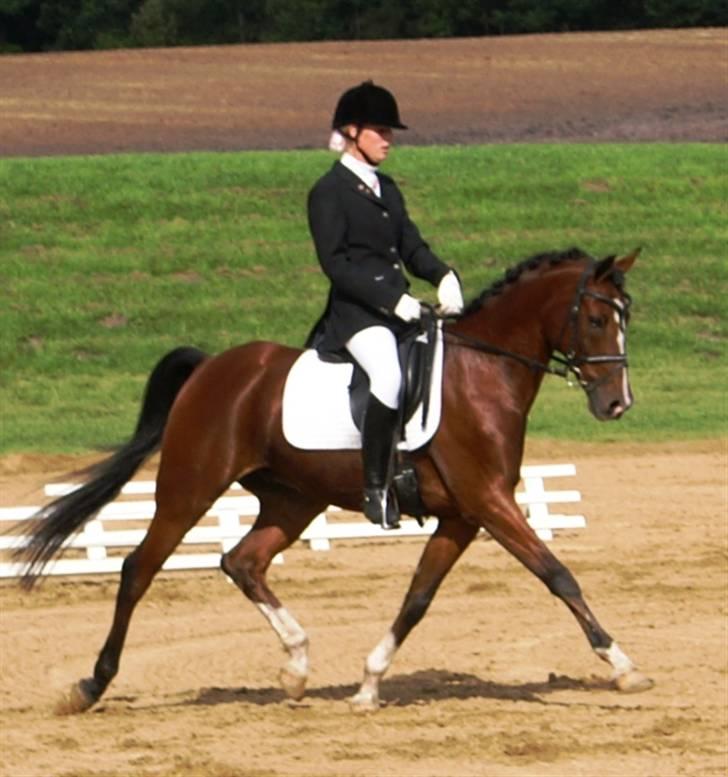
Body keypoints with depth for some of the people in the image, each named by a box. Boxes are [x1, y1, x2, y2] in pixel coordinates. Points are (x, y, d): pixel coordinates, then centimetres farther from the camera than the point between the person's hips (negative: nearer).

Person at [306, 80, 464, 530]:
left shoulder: (387, 189, 19)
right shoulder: (329, 193, -3)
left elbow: (412, 248, 17)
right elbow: (336, 263, -12)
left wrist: (444, 276, -4)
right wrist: (391, 299, -20)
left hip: (400, 307, 8)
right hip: (355, 312, -8)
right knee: (389, 376, -32)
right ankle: (376, 487, -27)